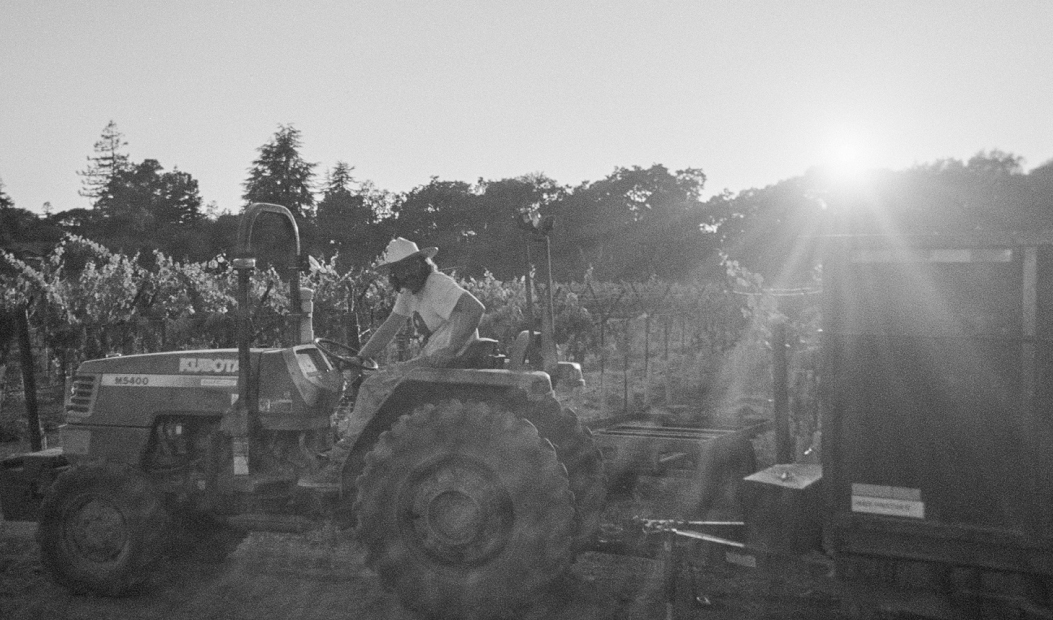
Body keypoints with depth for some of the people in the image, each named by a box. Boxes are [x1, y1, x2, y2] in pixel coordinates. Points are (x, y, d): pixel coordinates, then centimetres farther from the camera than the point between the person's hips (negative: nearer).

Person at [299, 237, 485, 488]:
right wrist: (359, 359, 12)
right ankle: (340, 445, 11)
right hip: (432, 358, 10)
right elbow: (389, 328, 17)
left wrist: (451, 350, -34)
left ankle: (340, 464, -7)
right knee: (373, 387, 9)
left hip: (452, 362, -10)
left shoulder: (438, 284, -17)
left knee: (374, 387, -13)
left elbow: (475, 308, -32)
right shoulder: (410, 291, 13)